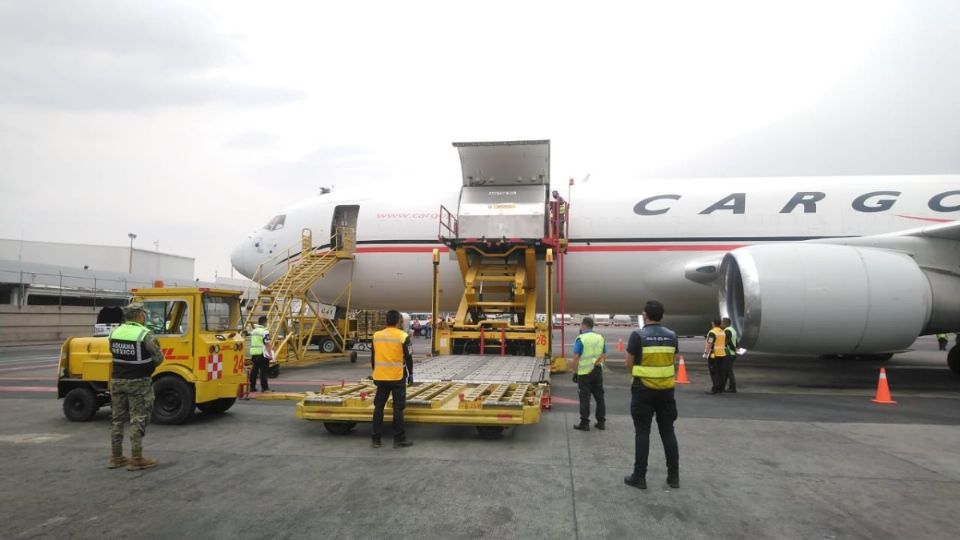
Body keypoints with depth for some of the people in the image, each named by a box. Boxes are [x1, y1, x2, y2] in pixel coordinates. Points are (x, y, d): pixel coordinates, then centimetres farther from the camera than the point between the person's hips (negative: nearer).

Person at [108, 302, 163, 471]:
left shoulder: (115, 333, 4)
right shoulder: (145, 334, -16)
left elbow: (114, 354, 8)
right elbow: (158, 358, -11)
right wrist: (147, 365, 10)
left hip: (117, 380, 7)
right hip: (138, 382, -6)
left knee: (117, 419, 14)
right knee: (138, 420, -1)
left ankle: (116, 457, 21)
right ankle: (136, 459, 2)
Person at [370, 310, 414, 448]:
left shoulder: (376, 335, 4)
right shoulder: (403, 336, -8)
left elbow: (373, 357, 11)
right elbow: (408, 357, -6)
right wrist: (410, 374, 6)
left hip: (381, 377, 4)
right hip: (397, 377, -4)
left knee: (378, 407, 10)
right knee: (398, 408, 2)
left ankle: (376, 439, 14)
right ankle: (399, 439, 5)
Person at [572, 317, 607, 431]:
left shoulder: (581, 338, -11)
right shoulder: (600, 338, 7)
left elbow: (576, 358, -14)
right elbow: (604, 357, 10)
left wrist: (575, 372, -6)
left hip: (585, 372, -5)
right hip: (598, 371, 5)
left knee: (585, 398, 0)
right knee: (599, 397, 12)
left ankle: (584, 423, 3)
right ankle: (601, 422, 17)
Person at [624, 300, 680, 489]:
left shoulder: (638, 335, -11)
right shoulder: (672, 335, 2)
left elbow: (629, 363, -6)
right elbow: (672, 360, 10)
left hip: (644, 389, -4)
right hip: (666, 389, 4)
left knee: (642, 433, 3)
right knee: (668, 431, 12)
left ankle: (639, 477, 8)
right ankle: (674, 476, 18)